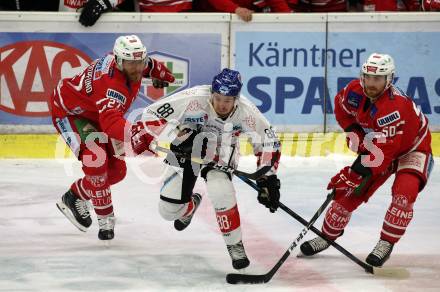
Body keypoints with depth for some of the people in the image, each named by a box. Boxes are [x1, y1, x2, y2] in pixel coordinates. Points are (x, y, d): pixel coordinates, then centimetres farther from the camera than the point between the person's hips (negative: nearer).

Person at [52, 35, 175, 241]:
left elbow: (147, 66, 12)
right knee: (97, 160, -27)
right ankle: (105, 220, -12)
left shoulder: (131, 62, -15)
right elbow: (111, 122, -55)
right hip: (69, 112, -9)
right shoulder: (112, 84, -40)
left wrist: (161, 75, 32)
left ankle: (74, 197, 26)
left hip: (95, 114, 9)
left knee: (117, 170, 5)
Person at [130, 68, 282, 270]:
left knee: (221, 192, -31)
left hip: (220, 156, -1)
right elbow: (152, 114, -28)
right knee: (168, 210, 3)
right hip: (184, 152, 1)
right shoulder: (194, 99, -34)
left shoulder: (246, 112, -27)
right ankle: (191, 204, 43)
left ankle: (235, 245, -10)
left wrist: (267, 178, -14)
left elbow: (268, 142, -12)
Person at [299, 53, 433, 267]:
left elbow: (381, 154, -40)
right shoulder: (356, 91, -18)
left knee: (404, 192, -29)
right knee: (349, 192, 1)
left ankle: (386, 243, -15)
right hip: (376, 146, 6)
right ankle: (328, 235, 20)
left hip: (412, 150, -6)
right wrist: (355, 135, -4)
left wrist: (353, 175, -39)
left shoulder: (395, 107, -39)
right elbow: (341, 107, 7)